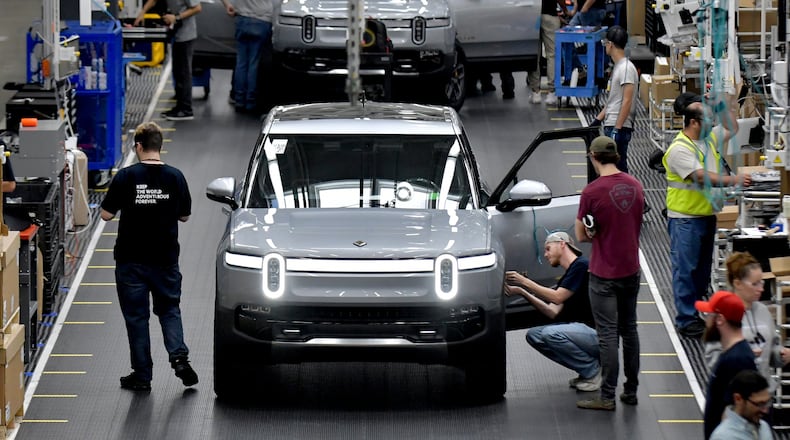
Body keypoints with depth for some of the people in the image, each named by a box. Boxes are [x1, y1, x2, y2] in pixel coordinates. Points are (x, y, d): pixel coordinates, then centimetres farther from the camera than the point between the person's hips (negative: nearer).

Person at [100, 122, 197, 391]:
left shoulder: (126, 177, -12)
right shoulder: (175, 177, -4)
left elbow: (106, 215, -9)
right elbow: (184, 216, 5)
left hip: (132, 259, -2)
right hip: (166, 257, 2)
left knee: (136, 316, 6)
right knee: (169, 309, 16)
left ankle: (142, 375, 8)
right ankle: (179, 357, -5)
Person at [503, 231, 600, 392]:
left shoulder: (581, 265, -10)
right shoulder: (565, 278, 18)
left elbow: (557, 298, -16)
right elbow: (553, 312, 8)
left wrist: (525, 282, -11)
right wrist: (522, 292, 3)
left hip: (597, 332, -9)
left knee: (551, 334, -29)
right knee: (533, 335, 1)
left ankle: (593, 371, -9)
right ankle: (587, 368, 5)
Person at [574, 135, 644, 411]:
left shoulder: (592, 192, -17)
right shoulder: (635, 186, 1)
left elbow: (582, 235, -10)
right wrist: (608, 231, 6)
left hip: (604, 274, -6)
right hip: (631, 269, 6)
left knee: (608, 335, -2)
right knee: (629, 330, 15)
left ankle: (607, 397, 1)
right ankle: (631, 391, 21)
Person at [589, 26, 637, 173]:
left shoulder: (627, 68, -14)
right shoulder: (618, 67, 16)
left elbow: (627, 101, -20)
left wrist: (617, 128, -22)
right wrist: (598, 119, 22)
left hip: (619, 128, -10)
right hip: (610, 126, 10)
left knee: (618, 167, -9)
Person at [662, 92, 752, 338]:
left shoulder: (710, 139, 8)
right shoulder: (679, 149, -20)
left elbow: (732, 129, 25)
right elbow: (702, 177, -30)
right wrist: (734, 180, -37)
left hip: (707, 214, 9)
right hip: (685, 218, -9)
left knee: (703, 268, 17)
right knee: (685, 269, -3)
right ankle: (686, 320, 2)